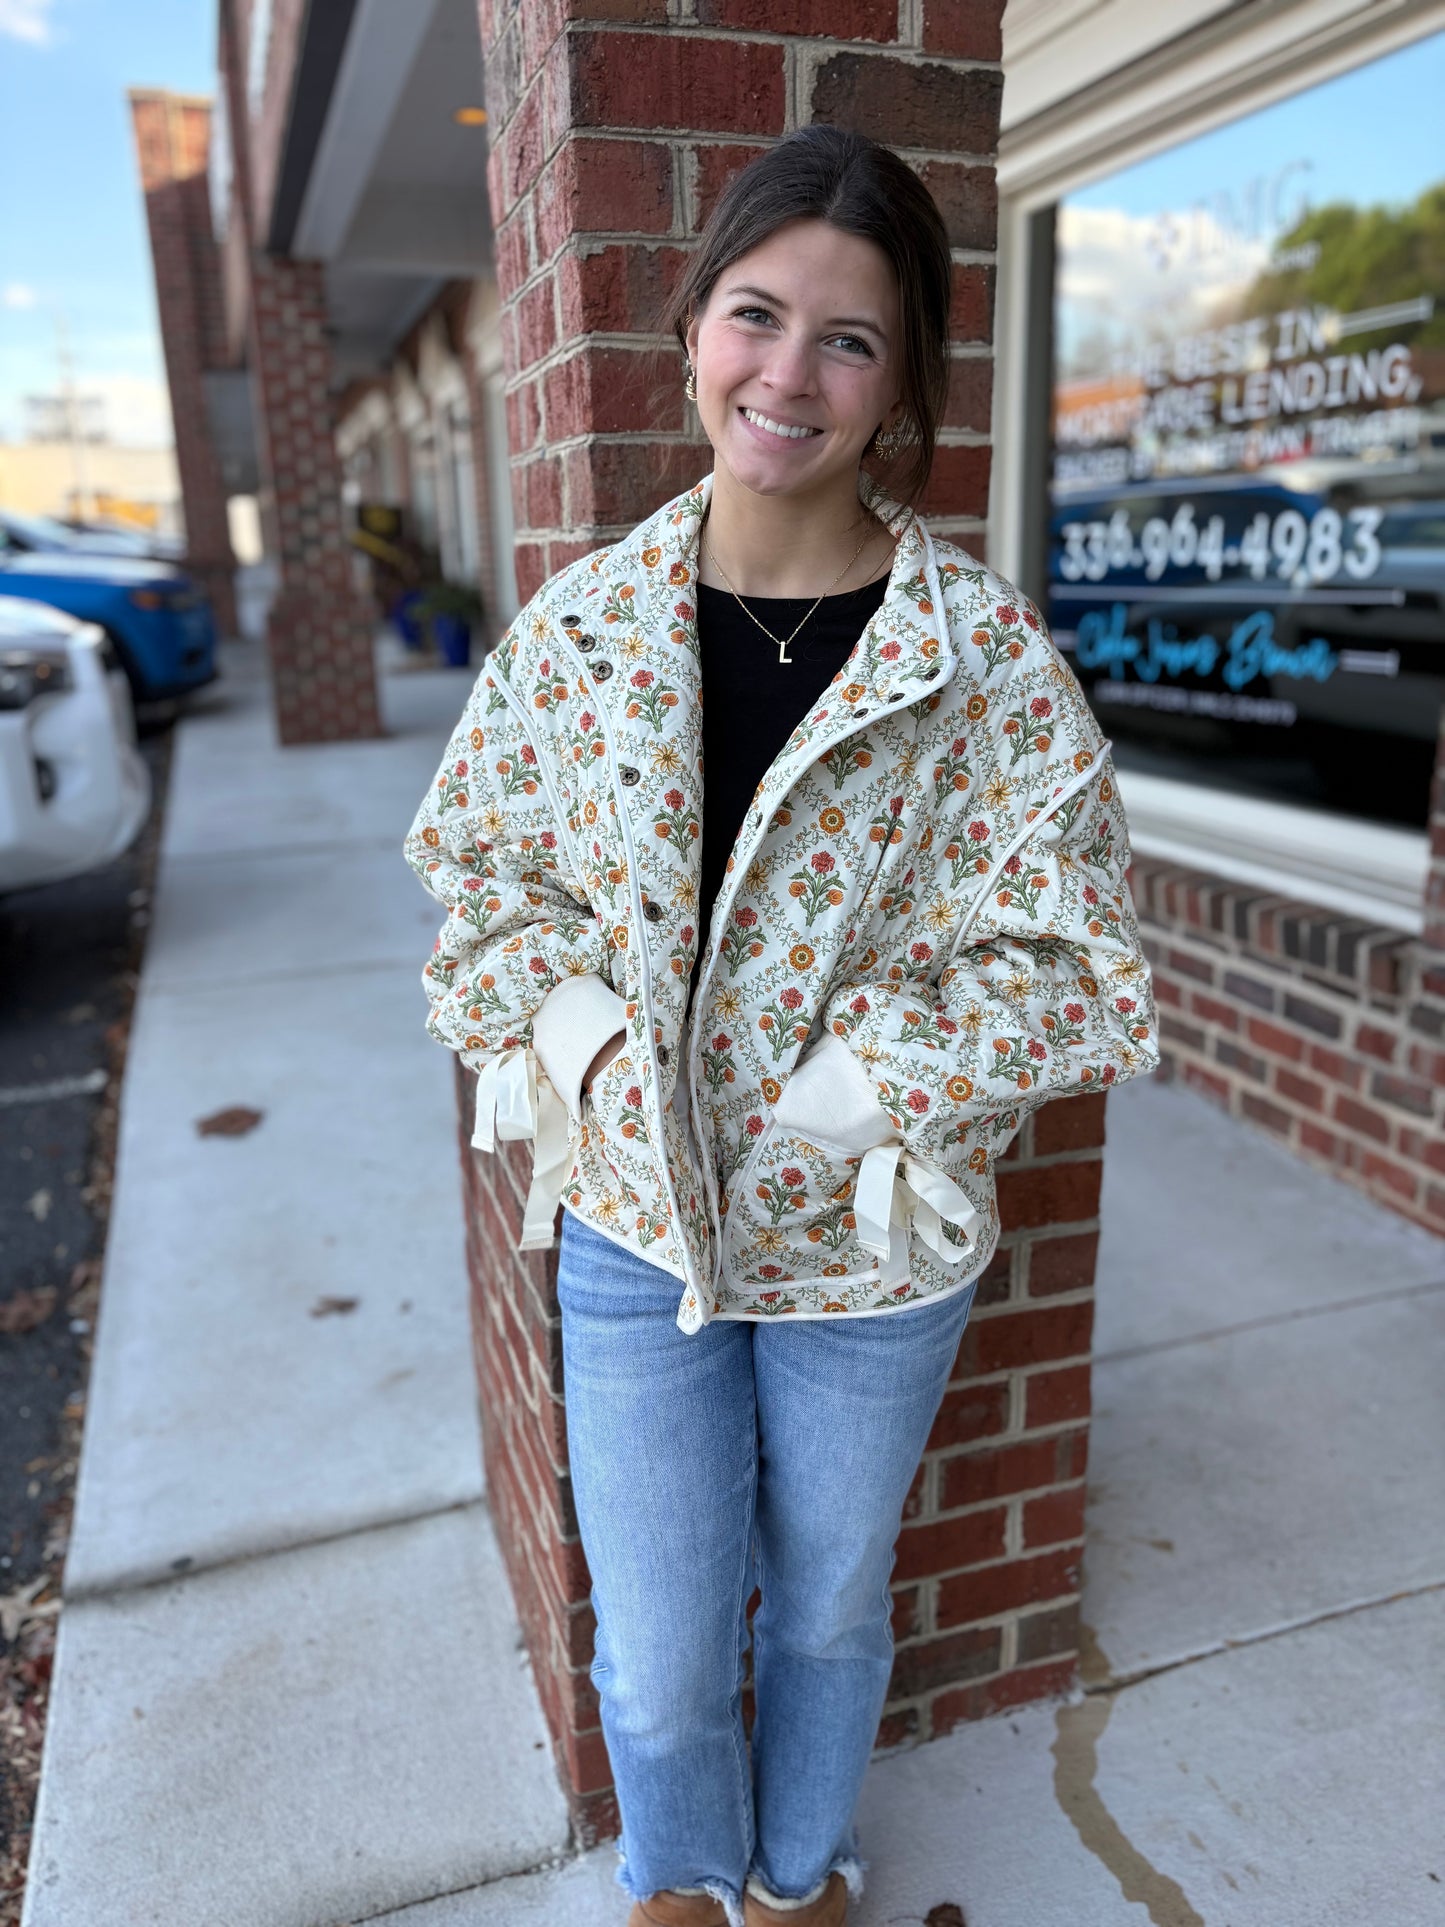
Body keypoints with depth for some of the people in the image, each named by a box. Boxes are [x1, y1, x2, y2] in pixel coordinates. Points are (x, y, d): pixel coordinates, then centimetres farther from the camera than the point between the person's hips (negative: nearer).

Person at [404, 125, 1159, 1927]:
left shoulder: (986, 652, -13)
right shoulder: (581, 622, -6)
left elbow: (1074, 970, -11)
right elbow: (480, 867, 4)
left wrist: (841, 1089, -18)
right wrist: (567, 1026, -12)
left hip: (869, 1241, 0)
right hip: (635, 1227, 1)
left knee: (829, 1612, 23)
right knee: (657, 1662, 15)